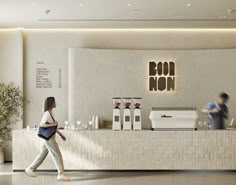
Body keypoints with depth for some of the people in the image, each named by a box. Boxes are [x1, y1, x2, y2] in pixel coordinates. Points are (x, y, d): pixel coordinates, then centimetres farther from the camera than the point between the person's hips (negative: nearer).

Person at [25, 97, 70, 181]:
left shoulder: (50, 113, 12)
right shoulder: (47, 113, -17)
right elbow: (42, 125, -24)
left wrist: (60, 134, 18)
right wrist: (53, 124, -22)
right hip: (48, 138, -10)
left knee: (42, 154, 16)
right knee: (57, 155, -8)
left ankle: (30, 169, 24)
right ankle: (61, 174, -6)